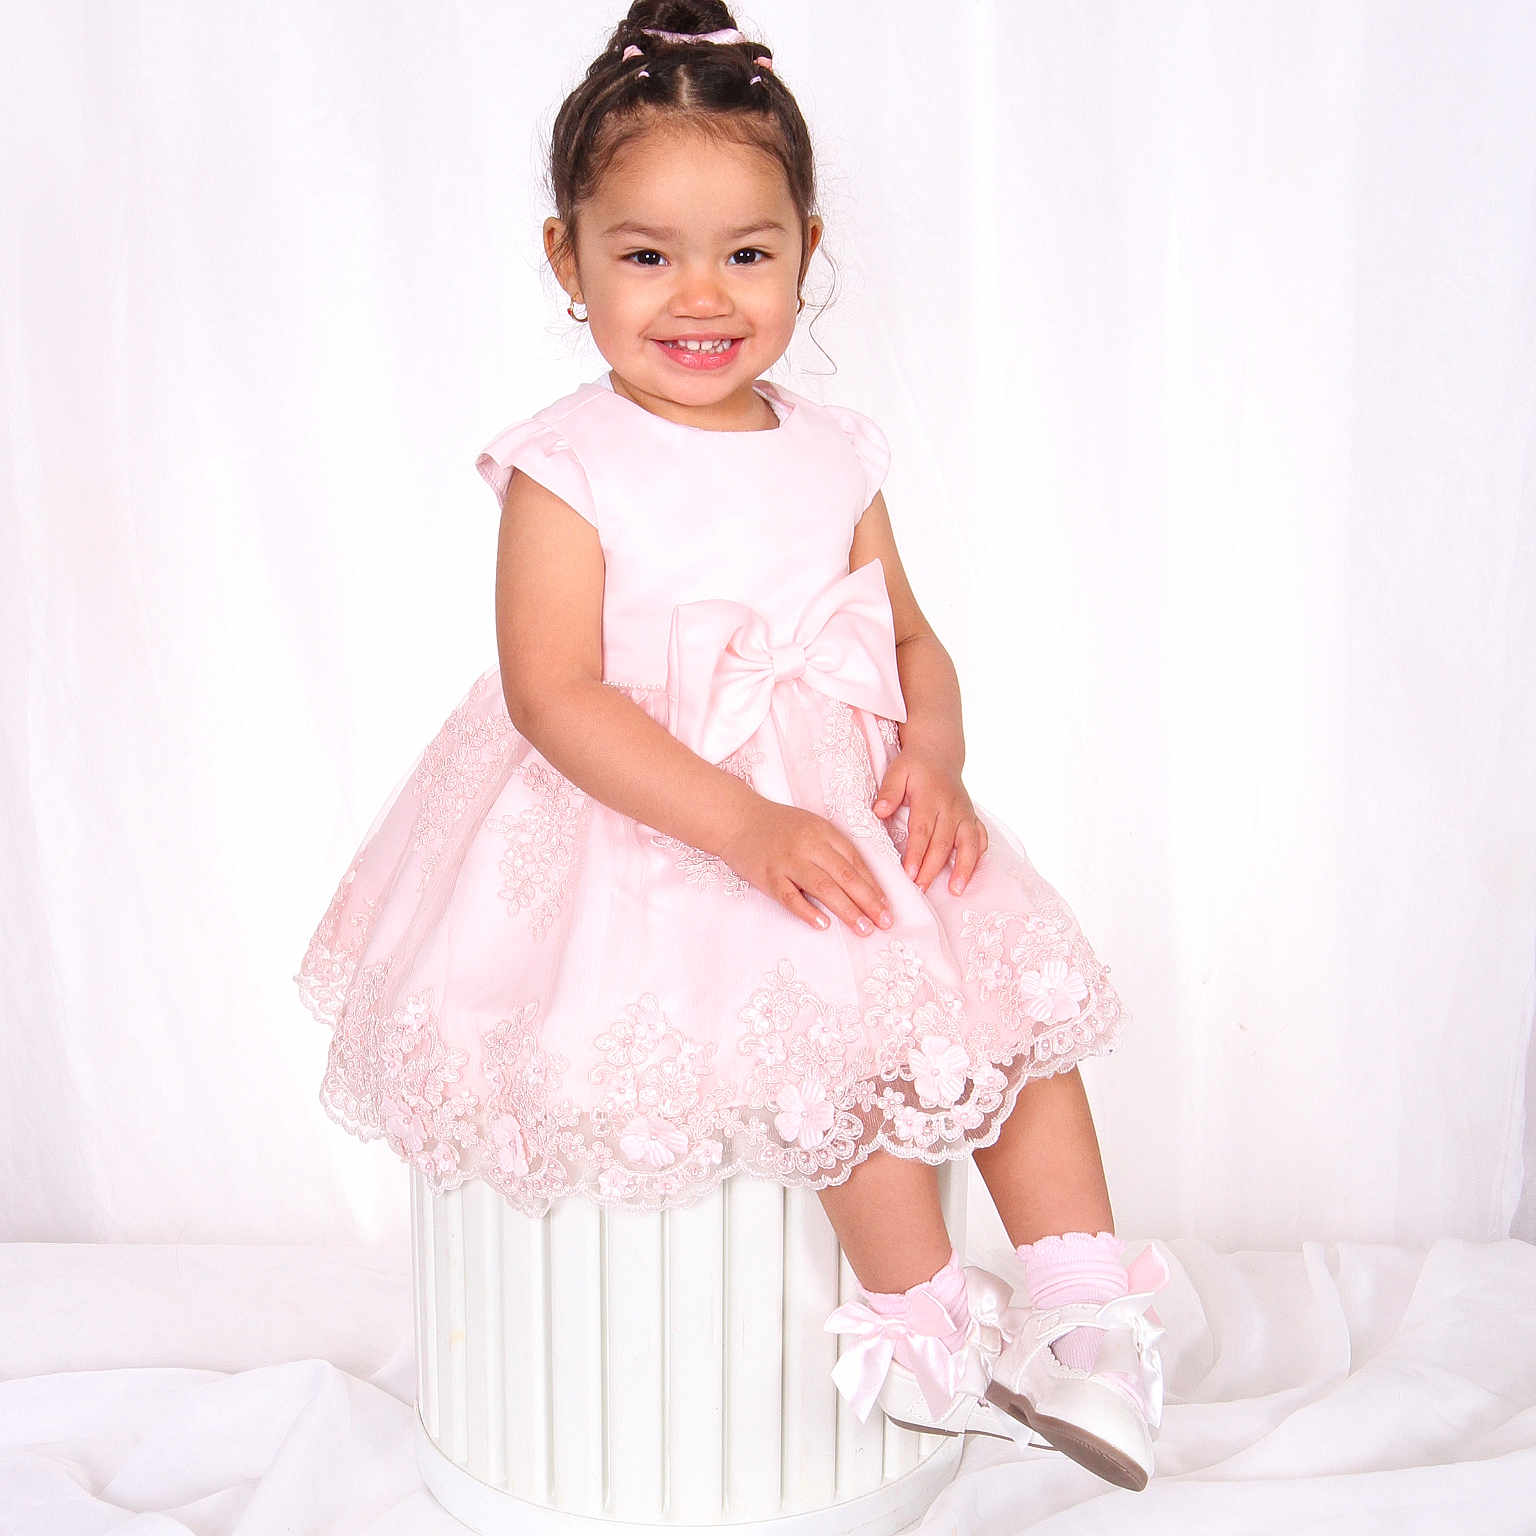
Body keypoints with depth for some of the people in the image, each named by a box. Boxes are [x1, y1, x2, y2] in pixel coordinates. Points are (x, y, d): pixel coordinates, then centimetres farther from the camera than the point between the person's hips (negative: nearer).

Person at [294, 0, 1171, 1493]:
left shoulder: (831, 452, 7)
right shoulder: (569, 470, -11)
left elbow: (911, 638, 11)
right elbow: (555, 695, -19)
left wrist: (936, 756, -12)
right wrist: (745, 825, -28)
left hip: (847, 814, 7)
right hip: (644, 841, -6)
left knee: (1010, 988, -1)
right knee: (846, 1024, -22)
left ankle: (1084, 1307, 10)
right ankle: (925, 1322, -2)